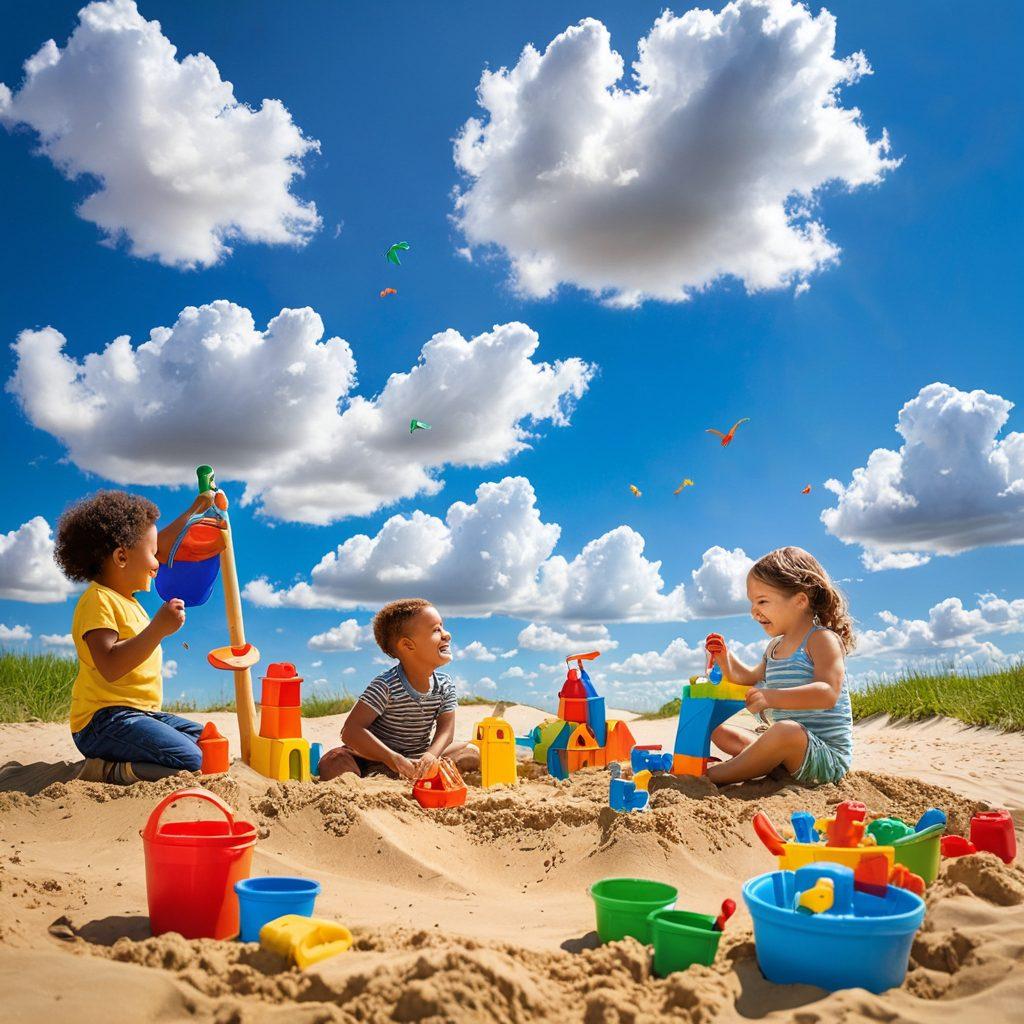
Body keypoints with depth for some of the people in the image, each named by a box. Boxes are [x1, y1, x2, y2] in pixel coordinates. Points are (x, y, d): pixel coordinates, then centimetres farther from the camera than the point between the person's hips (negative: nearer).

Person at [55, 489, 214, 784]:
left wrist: (196, 509, 34)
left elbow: (162, 548, 31)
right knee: (191, 761, -25)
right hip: (103, 721, -11)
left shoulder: (122, 594, 16)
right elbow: (110, 667, -28)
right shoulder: (97, 601, -14)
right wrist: (158, 628, -33)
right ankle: (102, 772, -15)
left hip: (140, 714, 11)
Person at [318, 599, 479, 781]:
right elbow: (351, 731, -28)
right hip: (377, 757, -6)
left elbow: (445, 729, -6)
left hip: (417, 756, 6)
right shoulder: (386, 686, -22)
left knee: (472, 754, -10)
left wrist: (431, 755, -29)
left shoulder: (445, 684, -3)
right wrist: (393, 759, -37)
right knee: (333, 764, -32)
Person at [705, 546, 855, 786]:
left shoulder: (822, 639, -12)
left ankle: (709, 776, -29)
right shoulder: (775, 646, 15)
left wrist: (771, 697, -39)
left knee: (788, 731, -41)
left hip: (826, 755, -9)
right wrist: (725, 658, 14)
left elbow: (828, 693, -28)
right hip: (784, 750, 9)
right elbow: (752, 680, 32)